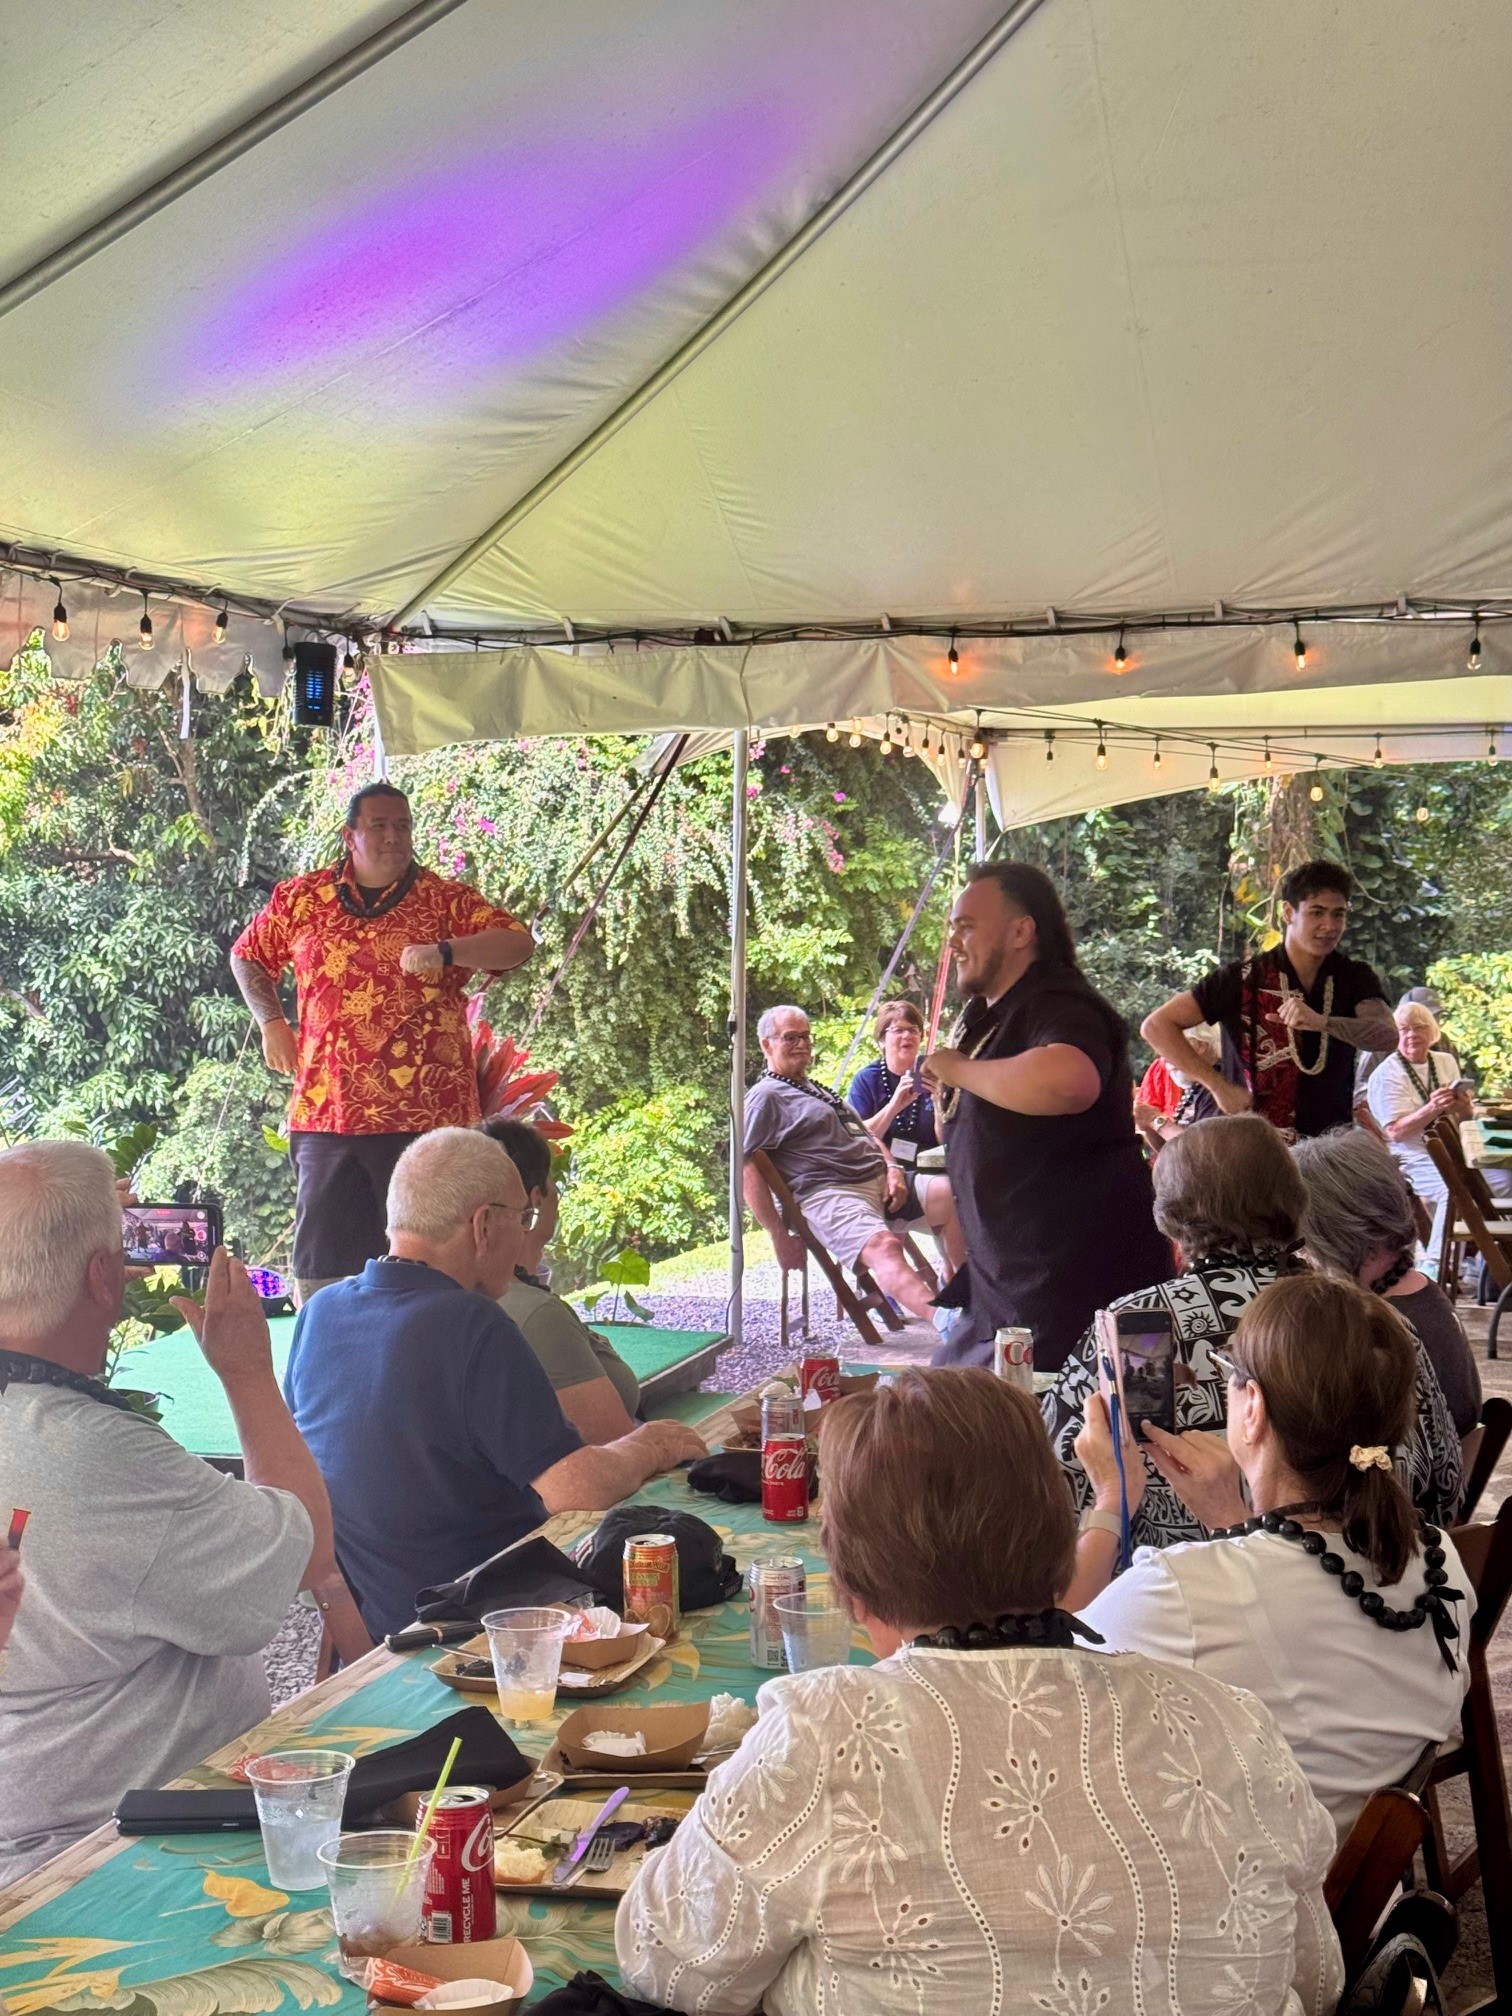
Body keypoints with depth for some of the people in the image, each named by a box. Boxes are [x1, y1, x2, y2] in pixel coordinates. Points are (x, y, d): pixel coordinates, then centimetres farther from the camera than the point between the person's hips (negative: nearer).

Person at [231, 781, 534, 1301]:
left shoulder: (445, 900, 4)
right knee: (322, 1266, 8)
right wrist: (272, 1023, 12)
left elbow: (519, 943, -9)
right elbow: (246, 954, 26)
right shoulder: (303, 898, 11)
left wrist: (444, 952, -24)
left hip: (424, 1117, -2)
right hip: (326, 1114, 2)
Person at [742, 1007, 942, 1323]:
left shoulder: (817, 1089, 29)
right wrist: (780, 1236, -14)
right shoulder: (765, 1097, 2)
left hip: (880, 1180, 9)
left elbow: (865, 1135, 30)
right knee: (883, 1246, -36)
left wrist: (892, 1169, 7)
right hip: (827, 1193, -9)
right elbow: (748, 1170, -8)